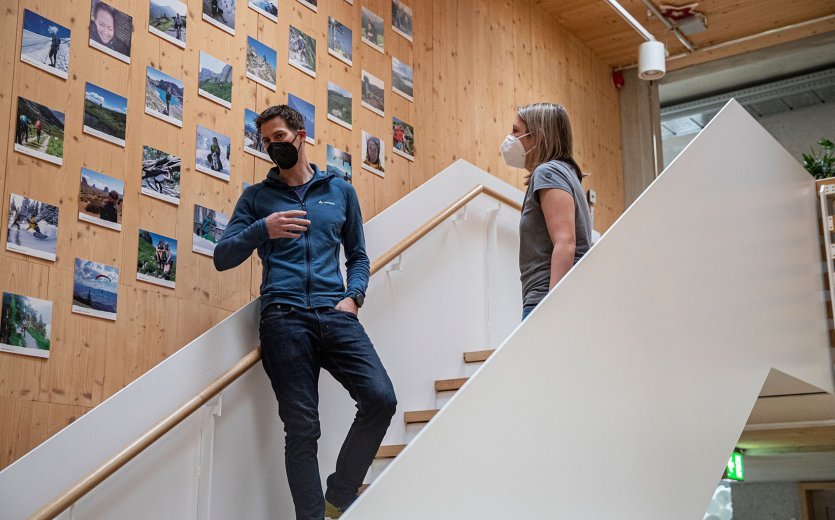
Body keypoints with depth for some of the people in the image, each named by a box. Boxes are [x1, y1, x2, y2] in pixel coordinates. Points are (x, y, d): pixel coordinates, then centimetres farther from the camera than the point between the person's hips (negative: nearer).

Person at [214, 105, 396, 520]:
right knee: (302, 427, -5)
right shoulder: (256, 197, 15)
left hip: (335, 315, 1)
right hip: (283, 318, -1)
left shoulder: (340, 191, 18)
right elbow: (222, 257, 7)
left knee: (381, 398, -17)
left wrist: (353, 296, 1)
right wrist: (263, 229, -11)